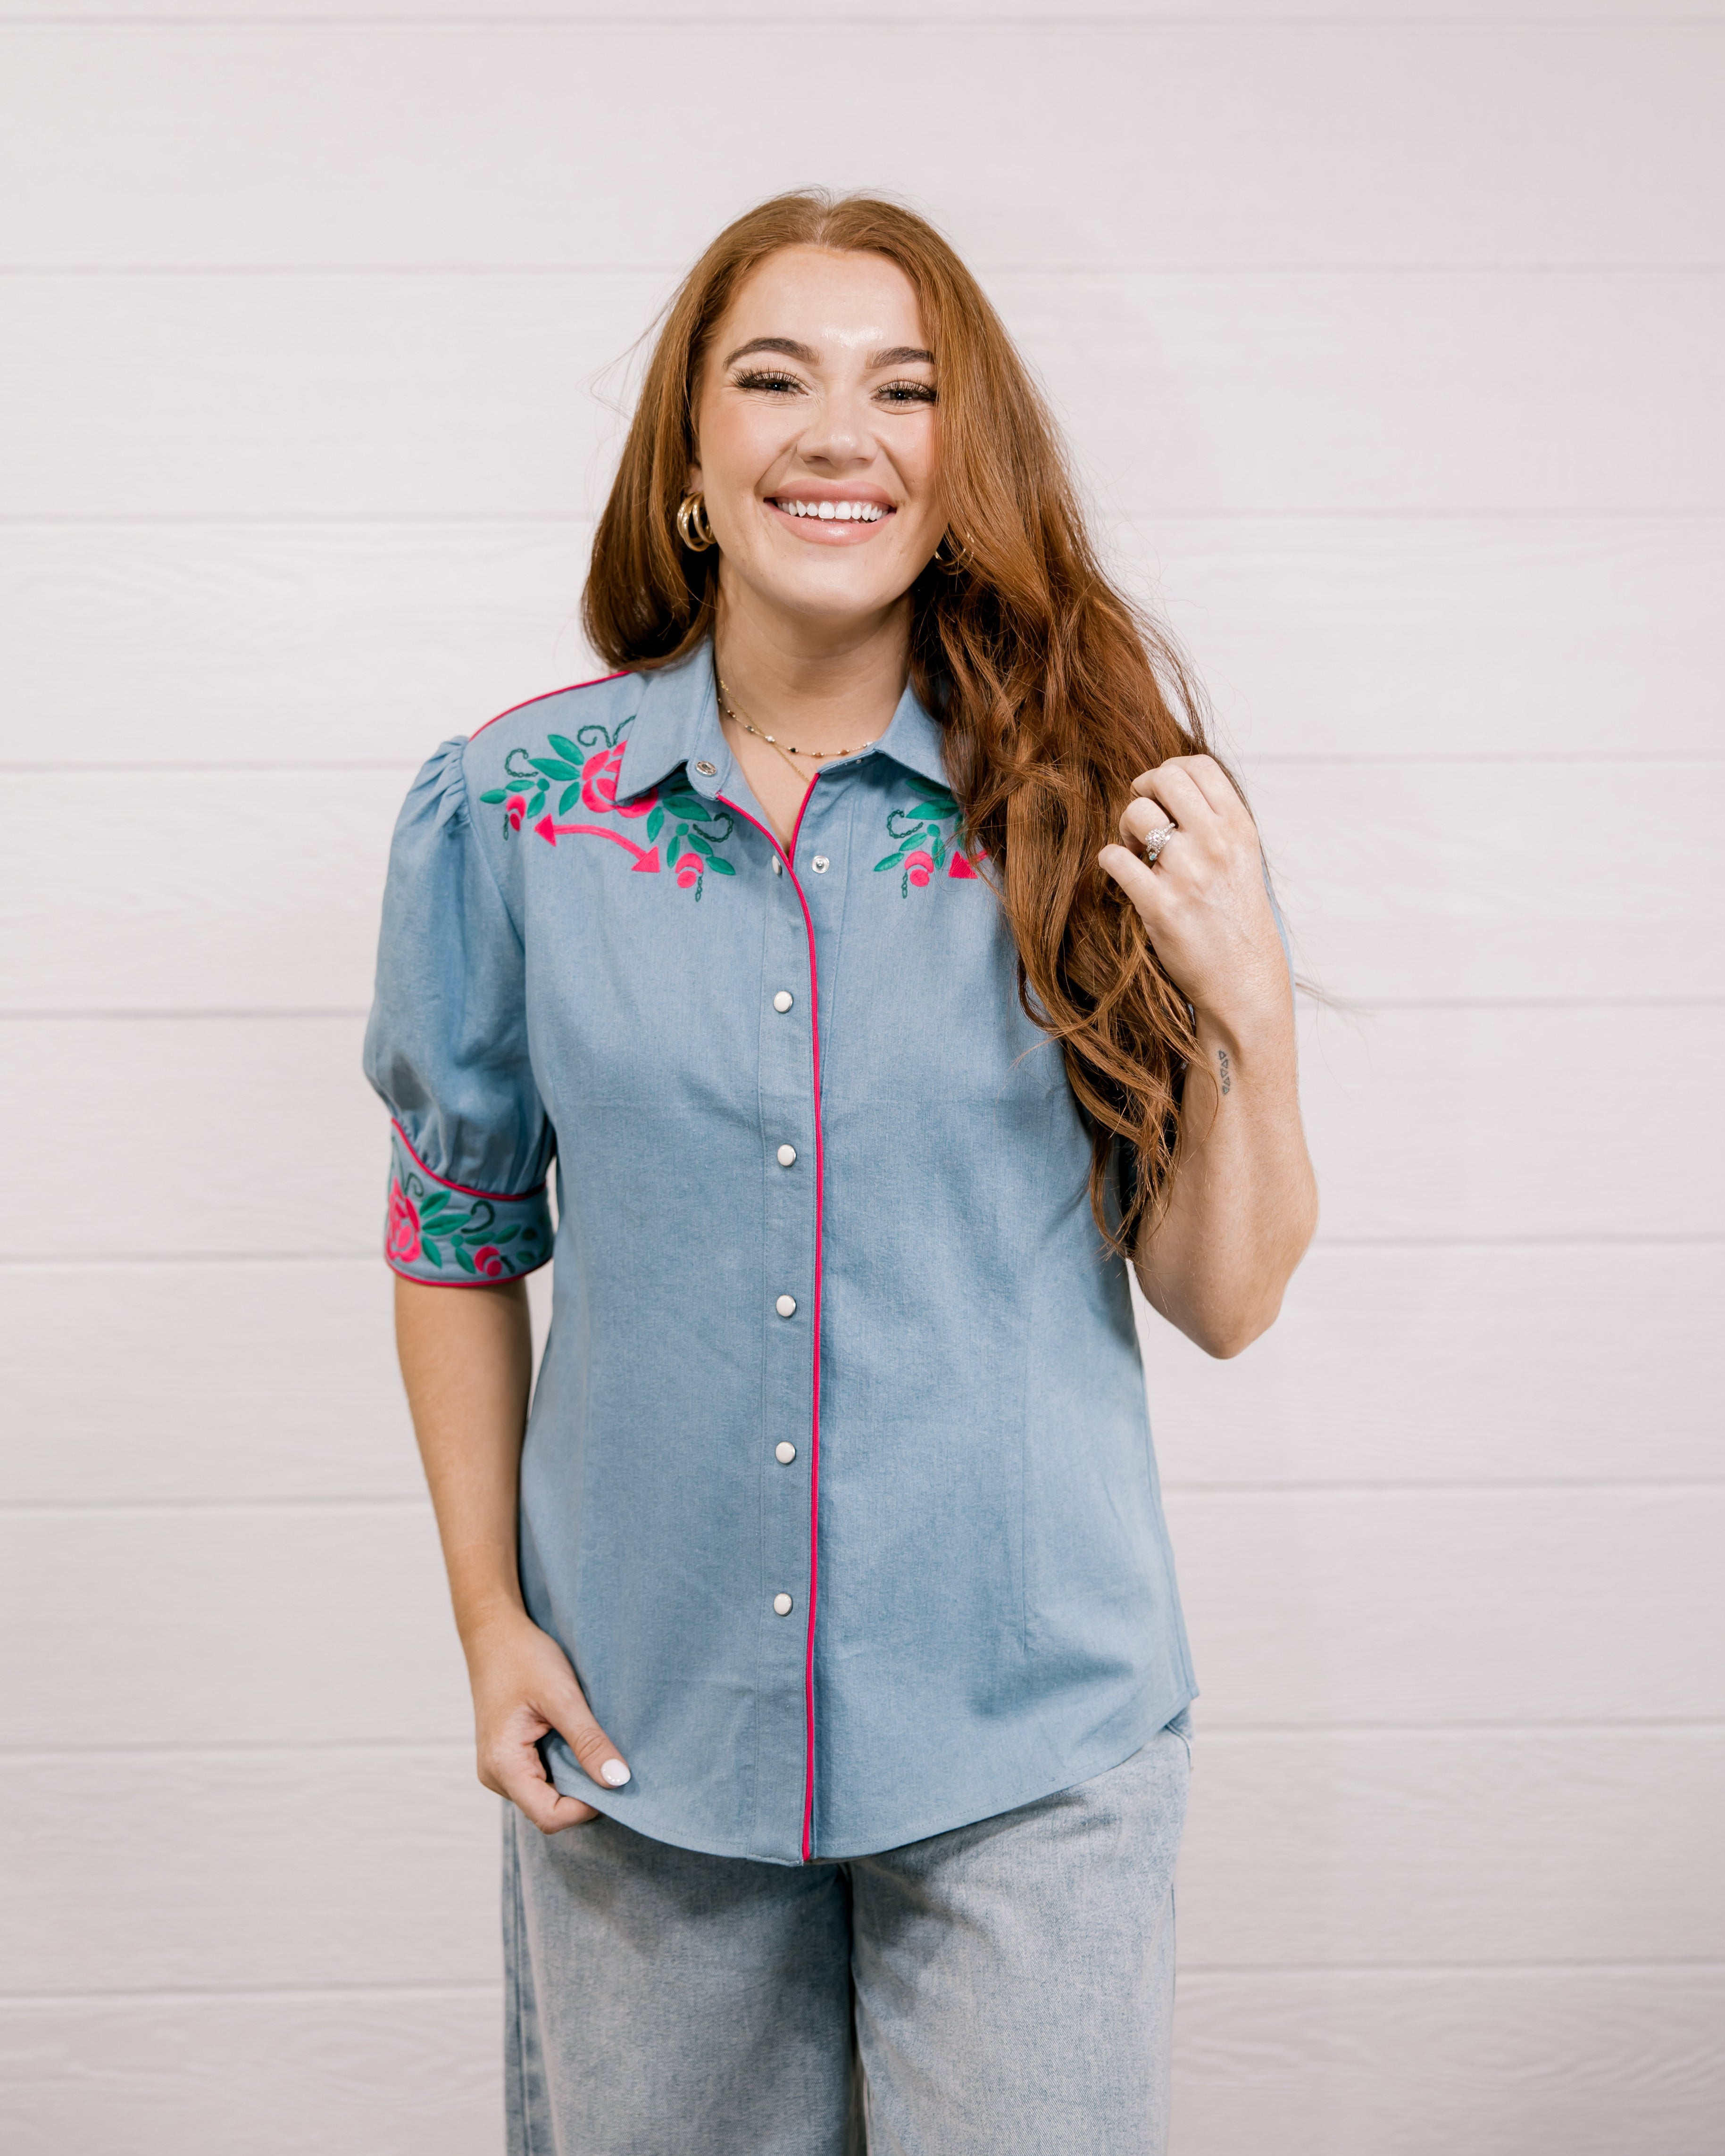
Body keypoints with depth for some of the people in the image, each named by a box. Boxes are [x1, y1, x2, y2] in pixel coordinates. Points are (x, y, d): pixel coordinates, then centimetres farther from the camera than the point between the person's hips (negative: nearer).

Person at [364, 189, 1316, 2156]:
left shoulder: (1100, 802, -8)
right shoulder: (514, 811, -5)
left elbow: (1221, 1299, -5)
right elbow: (457, 1237, 6)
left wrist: (1252, 1020, -21)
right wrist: (490, 1619, 3)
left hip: (1028, 1724, -1)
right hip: (638, 1716, 1)